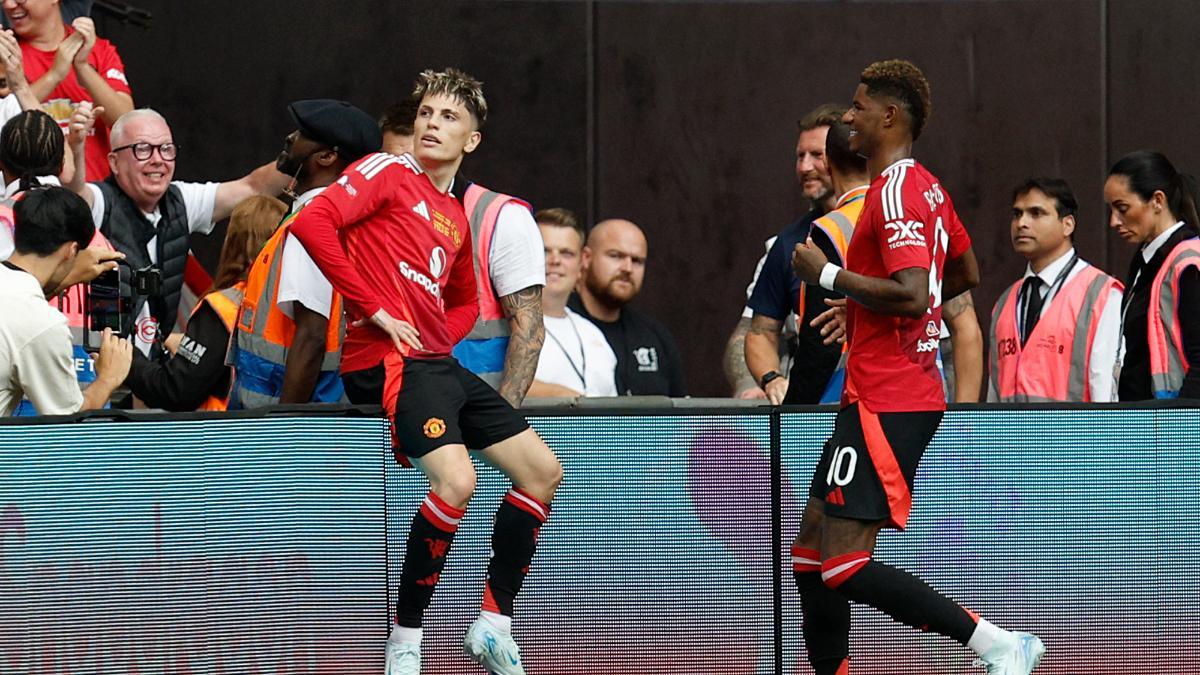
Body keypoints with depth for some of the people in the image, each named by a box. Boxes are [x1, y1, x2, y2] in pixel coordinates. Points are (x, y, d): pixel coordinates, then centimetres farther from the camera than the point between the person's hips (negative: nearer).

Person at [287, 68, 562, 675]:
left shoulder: (456, 219, 20)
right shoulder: (387, 174, -2)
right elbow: (311, 221, -17)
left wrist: (442, 336, 10)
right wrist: (374, 309, -16)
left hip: (443, 364, 9)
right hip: (397, 361, -9)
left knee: (542, 471, 7)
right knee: (456, 481, -27)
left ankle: (492, 625, 14)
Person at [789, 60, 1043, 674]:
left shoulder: (896, 192, -15)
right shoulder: (926, 187, 15)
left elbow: (912, 295, -27)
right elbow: (966, 274, 29)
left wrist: (828, 275, -15)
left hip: (886, 407, -10)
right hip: (880, 397, 10)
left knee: (843, 566, -14)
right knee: (810, 549, 11)